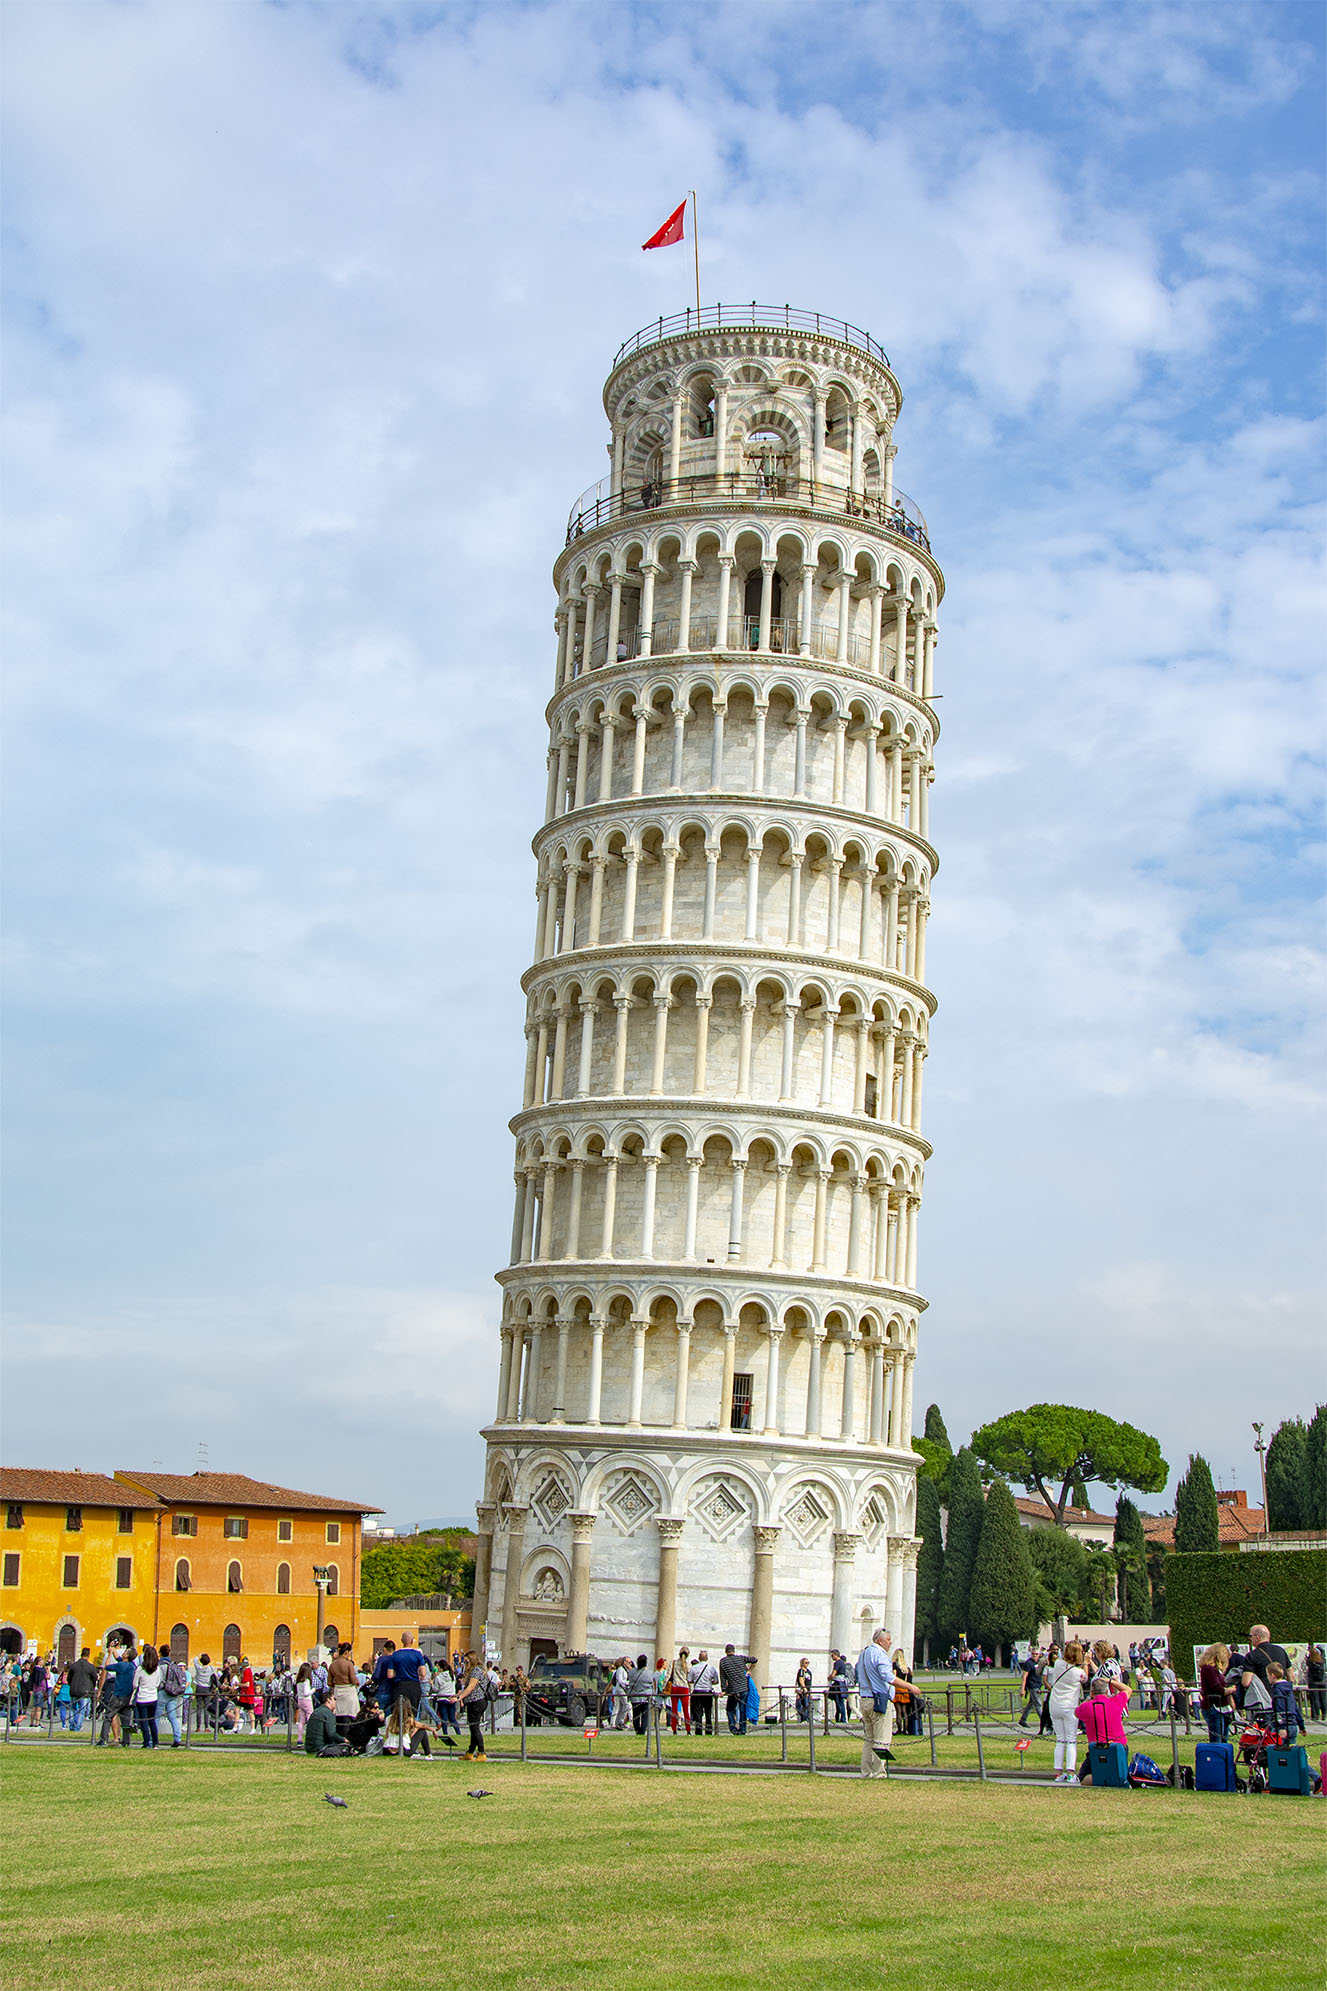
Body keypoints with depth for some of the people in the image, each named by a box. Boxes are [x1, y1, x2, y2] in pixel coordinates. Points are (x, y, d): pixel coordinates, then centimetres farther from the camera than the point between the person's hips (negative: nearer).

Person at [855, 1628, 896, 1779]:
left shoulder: (864, 1653, 18)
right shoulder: (879, 1654, -13)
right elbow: (888, 1677, -25)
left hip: (864, 1699, 9)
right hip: (880, 1701, -9)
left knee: (868, 1739, 14)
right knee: (882, 1740, -5)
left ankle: (866, 1772, 15)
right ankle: (879, 1772, -7)